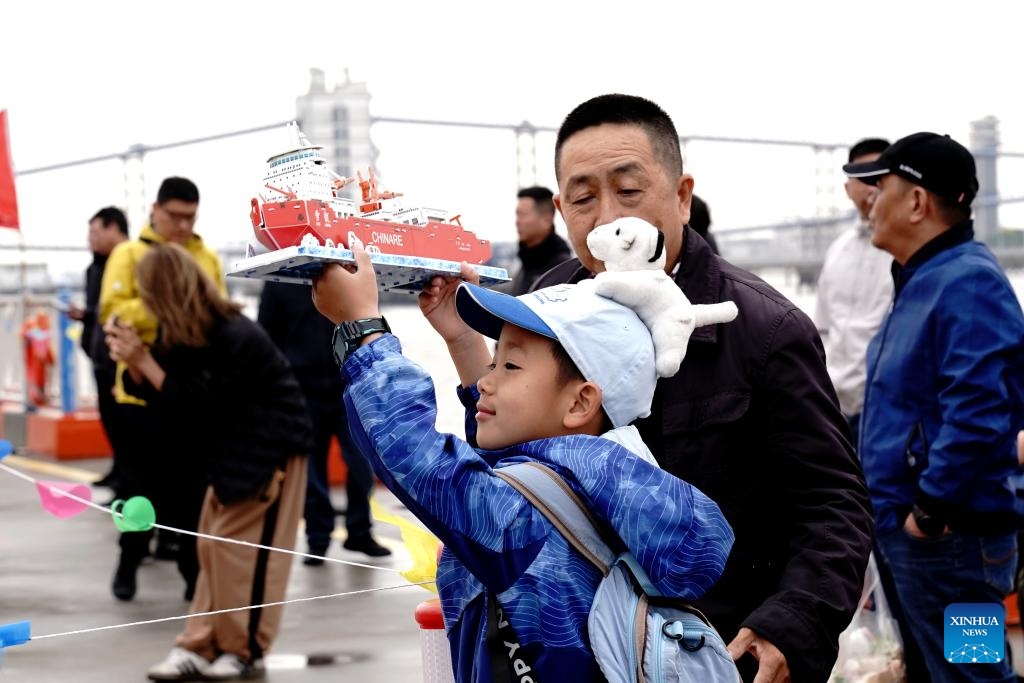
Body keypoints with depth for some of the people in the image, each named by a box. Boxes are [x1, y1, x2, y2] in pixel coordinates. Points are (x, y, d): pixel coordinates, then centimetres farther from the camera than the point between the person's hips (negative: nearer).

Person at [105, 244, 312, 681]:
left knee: (236, 546, -6)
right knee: (212, 546, 7)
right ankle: (200, 648, 11)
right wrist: (132, 363, -12)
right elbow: (163, 397, 4)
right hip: (234, 451, 9)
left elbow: (197, 407, -23)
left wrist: (144, 361, -24)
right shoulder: (189, 336, 1)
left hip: (271, 449, -9)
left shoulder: (234, 338, -25)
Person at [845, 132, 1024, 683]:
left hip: (948, 536, -11)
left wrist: (931, 509, -23)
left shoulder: (967, 284, -20)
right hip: (905, 526, 11)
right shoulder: (921, 280, 14)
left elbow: (977, 413, -30)